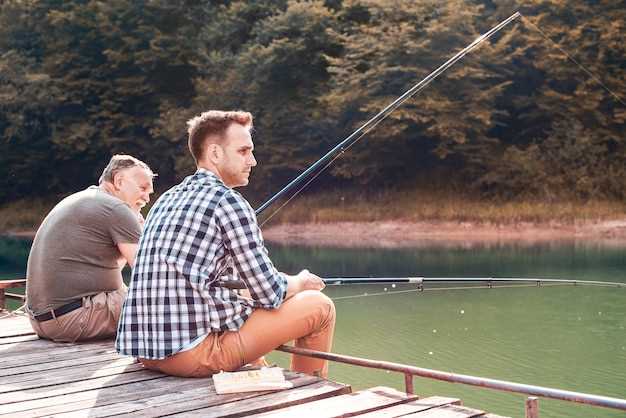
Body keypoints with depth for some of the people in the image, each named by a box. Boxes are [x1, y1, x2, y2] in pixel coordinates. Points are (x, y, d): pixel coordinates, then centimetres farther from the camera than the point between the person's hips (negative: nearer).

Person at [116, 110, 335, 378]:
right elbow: (269, 294, -9)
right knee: (319, 306, 3)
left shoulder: (167, 199, 15)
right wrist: (301, 282, 14)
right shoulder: (228, 201, -10)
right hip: (195, 352, -9)